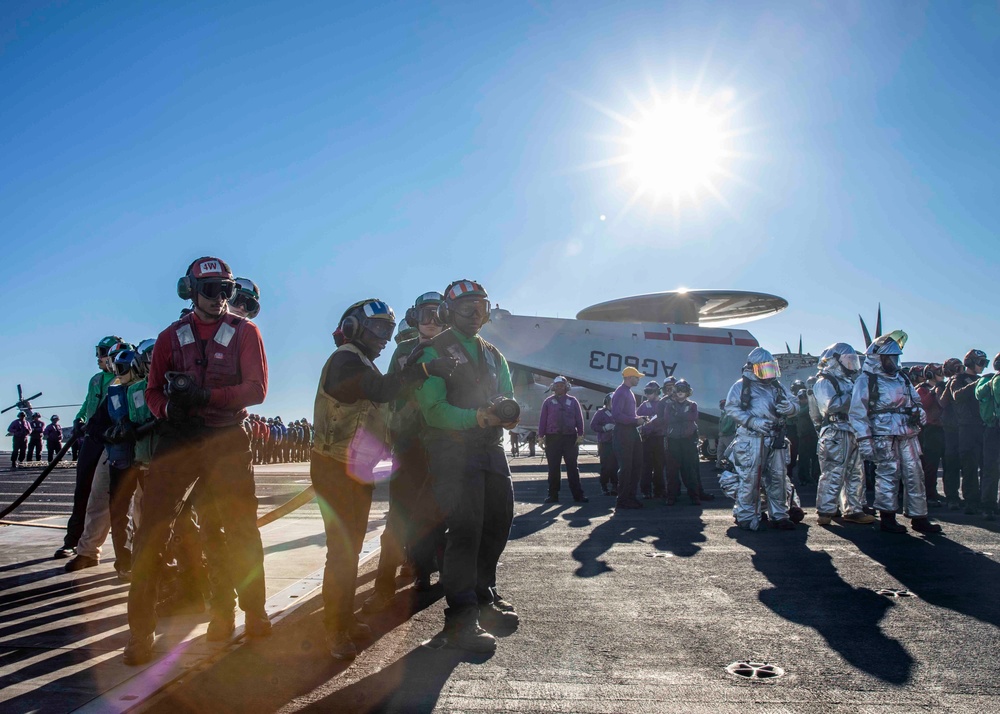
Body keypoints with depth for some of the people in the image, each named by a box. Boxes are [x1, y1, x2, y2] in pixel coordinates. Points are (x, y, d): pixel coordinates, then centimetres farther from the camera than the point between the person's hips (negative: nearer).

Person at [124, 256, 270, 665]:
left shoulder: (244, 332, 5)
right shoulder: (172, 336, 12)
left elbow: (256, 389, -5)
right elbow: (153, 390, 10)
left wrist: (204, 394, -18)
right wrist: (168, 408, -13)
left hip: (227, 440, -1)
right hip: (178, 439, 2)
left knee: (241, 530, 4)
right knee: (151, 528, -7)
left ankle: (254, 613, 20)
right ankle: (141, 629, 2)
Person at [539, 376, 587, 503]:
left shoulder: (573, 401, 8)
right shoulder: (548, 401, 7)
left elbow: (579, 418, 5)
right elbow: (542, 419, 4)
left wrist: (580, 435, -2)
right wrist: (541, 436, -2)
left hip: (570, 438, 0)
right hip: (552, 438, 0)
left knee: (572, 467, 4)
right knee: (553, 468, 3)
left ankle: (578, 494, 6)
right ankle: (553, 495, 9)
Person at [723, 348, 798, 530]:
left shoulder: (778, 386, 19)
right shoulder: (741, 386, 0)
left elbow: (795, 404, 17)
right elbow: (731, 408, -9)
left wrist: (790, 407, -8)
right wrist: (752, 421, -19)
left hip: (775, 440, 6)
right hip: (751, 439, -6)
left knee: (777, 477, 9)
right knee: (749, 478, -7)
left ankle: (779, 515, 20)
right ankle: (746, 516, 1)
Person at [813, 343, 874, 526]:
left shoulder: (848, 381, 23)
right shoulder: (824, 382, -6)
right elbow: (832, 405, -20)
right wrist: (852, 395, -15)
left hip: (852, 433, 9)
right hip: (835, 434, -9)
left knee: (856, 473, 11)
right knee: (833, 474, -9)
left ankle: (853, 510, 20)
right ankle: (825, 511, -4)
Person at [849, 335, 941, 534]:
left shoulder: (902, 379, 18)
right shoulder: (866, 381, -4)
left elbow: (915, 400, 29)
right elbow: (857, 413, -8)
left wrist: (919, 411, 5)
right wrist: (864, 439, -14)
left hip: (908, 435, 7)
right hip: (884, 436, -7)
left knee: (914, 475, 6)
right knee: (888, 475, -4)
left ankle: (919, 518, 13)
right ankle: (887, 517, 6)